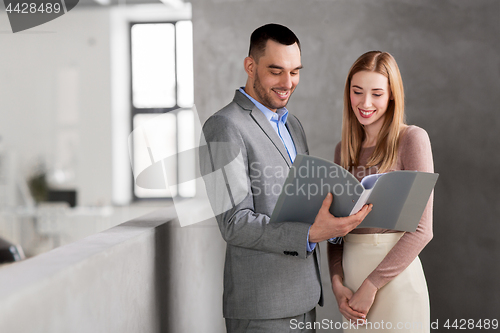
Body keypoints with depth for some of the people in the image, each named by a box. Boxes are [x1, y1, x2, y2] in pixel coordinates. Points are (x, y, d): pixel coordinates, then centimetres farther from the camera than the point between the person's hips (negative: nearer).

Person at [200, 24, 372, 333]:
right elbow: (235, 224, -19)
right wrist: (310, 234, -30)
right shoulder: (224, 128, -13)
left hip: (303, 297, 8)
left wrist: (341, 216, -2)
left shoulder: (293, 125, 15)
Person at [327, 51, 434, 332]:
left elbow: (422, 229, -12)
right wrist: (337, 282, -2)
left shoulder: (412, 139, -6)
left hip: (395, 275, -5)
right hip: (351, 271, 5)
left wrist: (371, 284, -12)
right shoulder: (345, 149, 11)